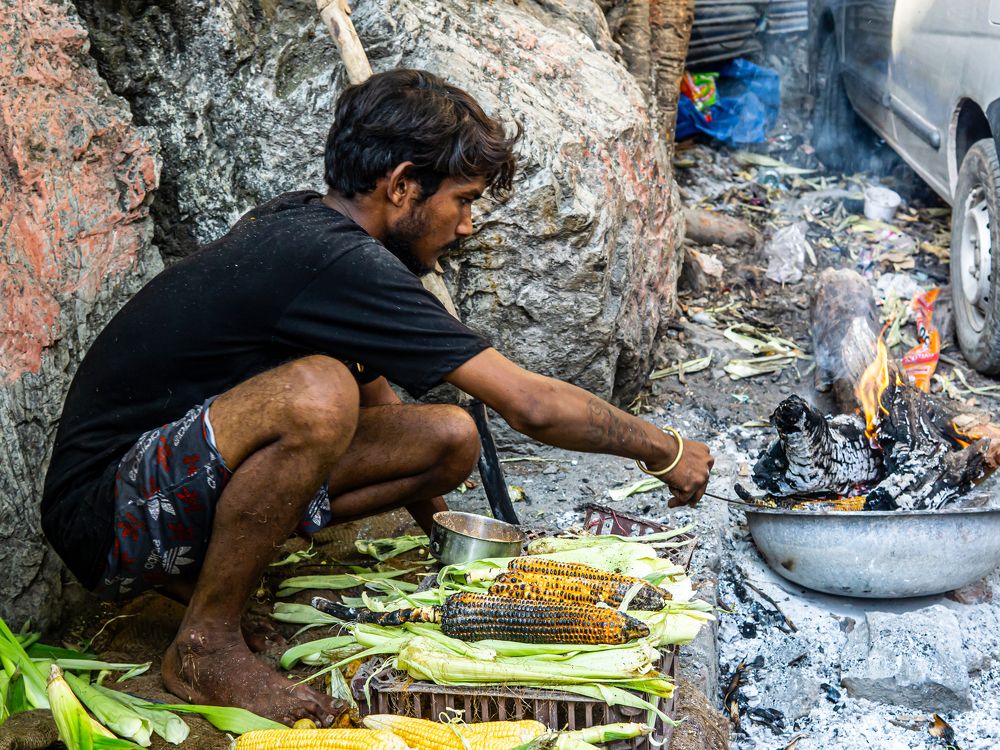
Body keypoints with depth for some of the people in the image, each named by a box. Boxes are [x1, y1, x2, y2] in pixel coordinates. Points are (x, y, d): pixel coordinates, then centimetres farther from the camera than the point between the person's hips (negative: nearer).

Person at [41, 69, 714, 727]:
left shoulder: (298, 221, 4)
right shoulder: (338, 261, -24)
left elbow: (370, 375, 22)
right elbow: (533, 407, -21)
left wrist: (425, 505, 25)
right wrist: (666, 451, -7)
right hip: (105, 513, -8)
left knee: (451, 440, -3)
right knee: (316, 394, -36)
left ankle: (201, 563, 5)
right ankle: (207, 644, -15)